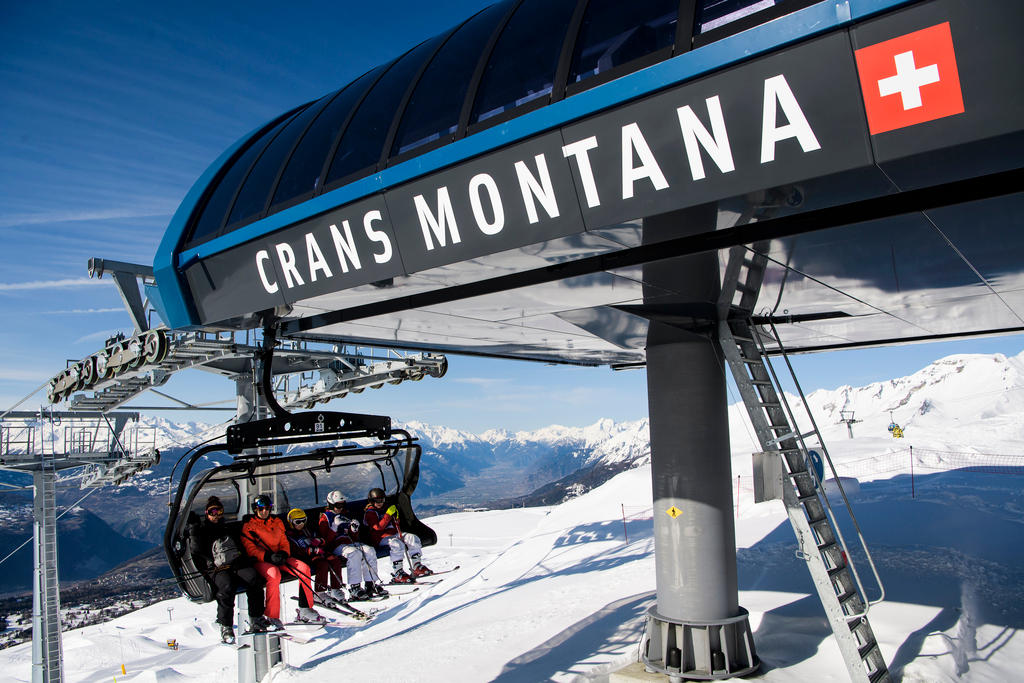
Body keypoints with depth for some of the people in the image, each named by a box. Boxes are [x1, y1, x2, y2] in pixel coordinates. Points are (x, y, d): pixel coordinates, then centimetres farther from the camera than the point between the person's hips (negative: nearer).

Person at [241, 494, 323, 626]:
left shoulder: (277, 522, 18)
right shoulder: (248, 526, 4)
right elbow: (249, 548, -6)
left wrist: (283, 553, -6)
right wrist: (268, 556, -21)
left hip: (278, 558, 5)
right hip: (261, 561, -5)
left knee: (304, 568, -18)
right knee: (274, 575, -37)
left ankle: (305, 610, -13)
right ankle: (271, 616, -28)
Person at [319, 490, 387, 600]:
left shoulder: (345, 516, 26)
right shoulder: (325, 518, 9)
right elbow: (325, 540, -5)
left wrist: (354, 530, 2)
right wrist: (335, 528, -17)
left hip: (351, 543, 6)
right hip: (336, 546, -6)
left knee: (369, 551, -21)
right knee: (355, 553, -35)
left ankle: (371, 584, -22)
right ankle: (354, 588, -38)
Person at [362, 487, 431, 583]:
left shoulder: (384, 510, 23)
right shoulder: (369, 513, -1)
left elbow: (395, 526, 26)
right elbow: (378, 527, -17)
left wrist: (396, 517, 6)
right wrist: (388, 515, -20)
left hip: (393, 534, 8)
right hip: (381, 538, -7)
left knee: (413, 538, -13)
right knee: (398, 545, -36)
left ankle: (416, 568, -14)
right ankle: (397, 574, -33)